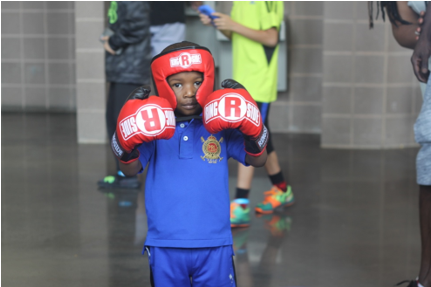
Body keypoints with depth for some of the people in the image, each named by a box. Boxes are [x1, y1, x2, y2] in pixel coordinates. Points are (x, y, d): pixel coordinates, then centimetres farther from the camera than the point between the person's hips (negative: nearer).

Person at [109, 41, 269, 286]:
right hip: (165, 245, 0)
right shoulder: (154, 130, -3)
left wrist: (252, 135, -24)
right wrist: (128, 146, -30)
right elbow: (130, 170, -11)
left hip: (214, 245, 0)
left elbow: (258, 160, -5)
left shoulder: (221, 125, -1)